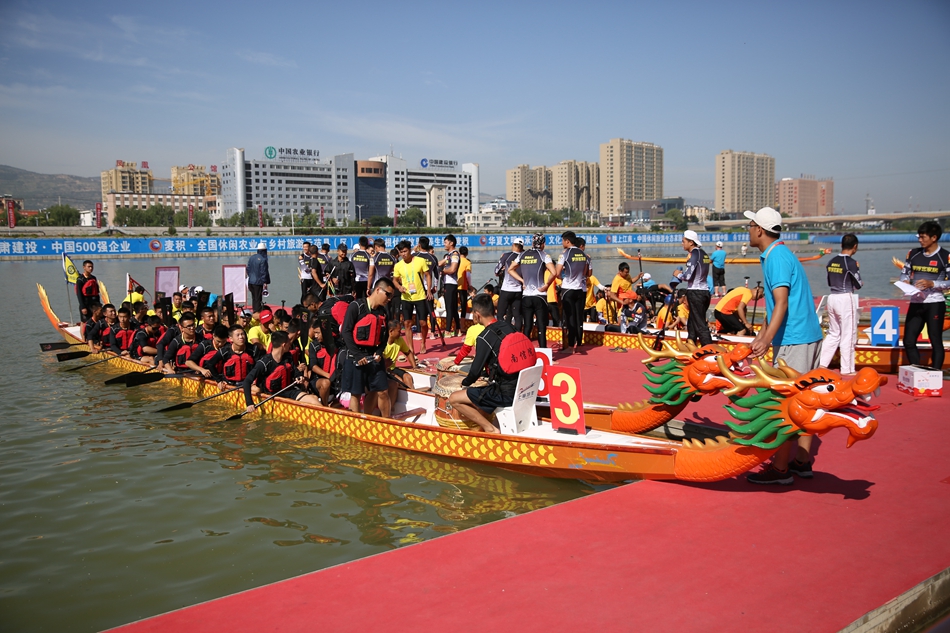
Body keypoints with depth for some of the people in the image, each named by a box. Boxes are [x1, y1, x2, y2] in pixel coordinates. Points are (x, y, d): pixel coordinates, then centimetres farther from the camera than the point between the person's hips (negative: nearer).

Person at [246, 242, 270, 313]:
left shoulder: (252, 257, 5)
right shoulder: (263, 259, -16)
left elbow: (248, 269, 11)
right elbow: (263, 272, -16)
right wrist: (265, 282, -12)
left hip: (251, 281, 7)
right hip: (258, 282, -7)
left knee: (254, 298, 17)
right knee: (258, 299, -1)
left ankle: (254, 312, 24)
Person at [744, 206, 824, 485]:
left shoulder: (777, 257, -15)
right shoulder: (778, 255, 17)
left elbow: (782, 304, -23)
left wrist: (766, 341, -30)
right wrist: (760, 336, 26)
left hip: (794, 339, -10)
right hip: (808, 335, 10)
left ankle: (780, 468, -1)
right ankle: (803, 461, 20)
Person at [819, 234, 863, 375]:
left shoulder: (831, 262, 6)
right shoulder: (852, 263, -13)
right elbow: (858, 285, -6)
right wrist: (861, 283, 14)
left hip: (832, 298, 6)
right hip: (846, 299, -6)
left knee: (833, 334, 16)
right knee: (848, 336, 2)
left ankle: (821, 364, 12)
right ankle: (847, 370, 8)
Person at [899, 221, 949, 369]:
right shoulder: (913, 253, 8)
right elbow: (904, 273, 15)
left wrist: (931, 283, -20)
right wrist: (905, 281, -6)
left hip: (935, 304, -5)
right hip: (915, 303, 5)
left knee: (936, 341, 1)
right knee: (908, 341, 5)